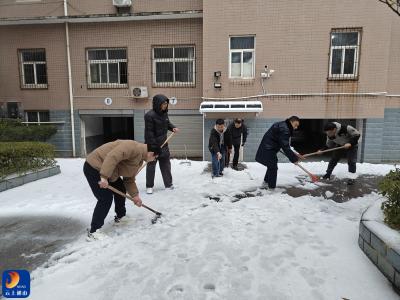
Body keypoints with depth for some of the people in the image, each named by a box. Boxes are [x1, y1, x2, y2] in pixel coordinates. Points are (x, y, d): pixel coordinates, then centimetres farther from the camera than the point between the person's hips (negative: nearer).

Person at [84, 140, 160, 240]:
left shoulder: (139, 159, 9)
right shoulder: (134, 147, -23)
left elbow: (129, 179, 14)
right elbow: (112, 157, -34)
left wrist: (135, 195, 9)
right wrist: (104, 177, -36)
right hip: (93, 167, -10)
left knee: (120, 189, 16)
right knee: (106, 198, -13)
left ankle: (120, 216, 37)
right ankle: (93, 231, -2)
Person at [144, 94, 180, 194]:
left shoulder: (164, 113, 4)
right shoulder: (150, 115, -19)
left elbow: (167, 123, 22)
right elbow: (149, 132, -20)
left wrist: (173, 127, 0)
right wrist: (153, 146, -21)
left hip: (163, 144, 7)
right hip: (152, 145, -7)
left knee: (166, 164, 13)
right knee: (151, 165, 4)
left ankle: (168, 184, 26)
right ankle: (149, 186, 17)